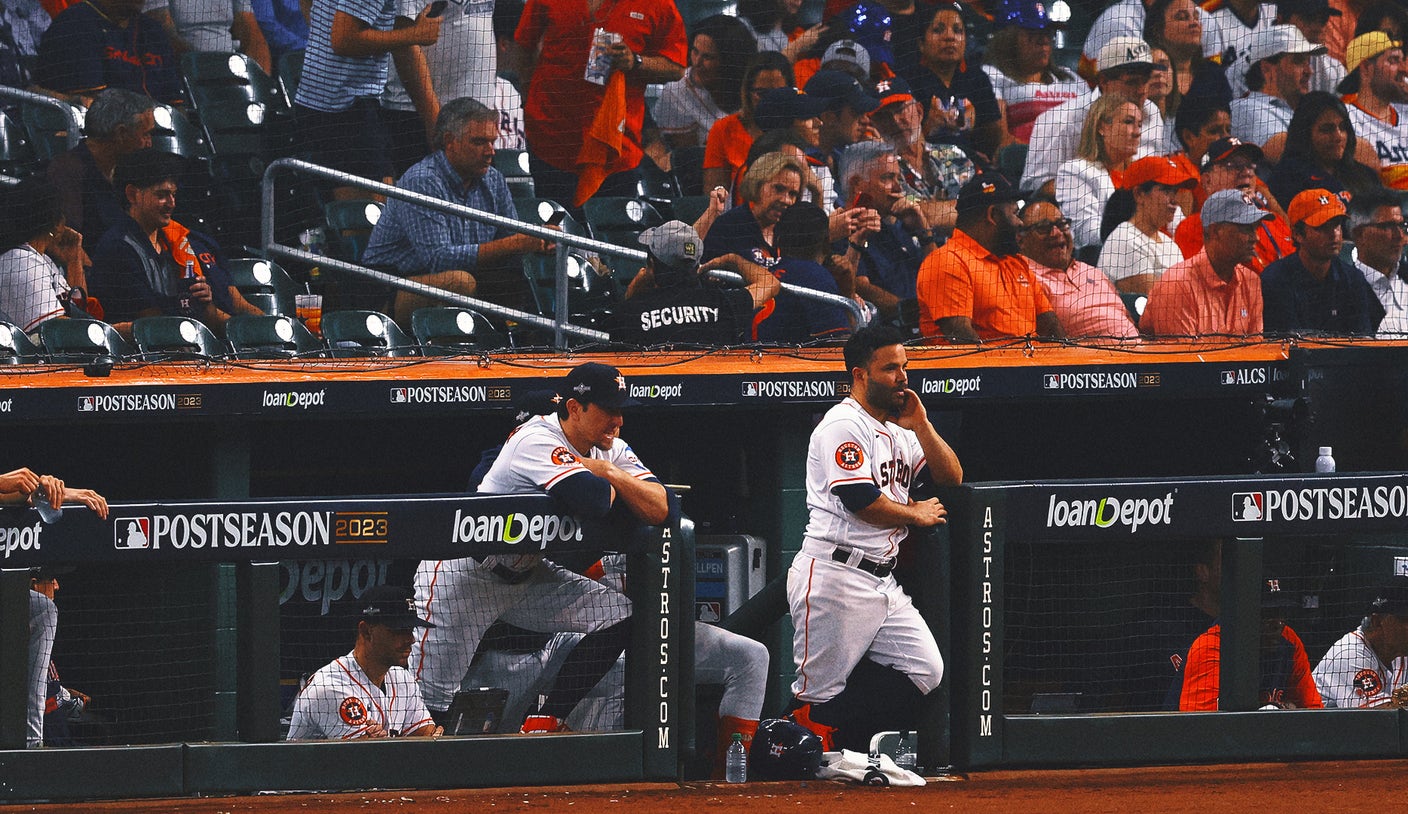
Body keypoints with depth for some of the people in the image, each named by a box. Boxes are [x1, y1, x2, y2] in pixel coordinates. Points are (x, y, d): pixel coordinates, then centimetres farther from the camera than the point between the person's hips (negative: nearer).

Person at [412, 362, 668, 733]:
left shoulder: (610, 450, -1)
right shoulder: (539, 441, -26)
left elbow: (660, 510, -9)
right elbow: (589, 497, -41)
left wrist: (612, 474, -21)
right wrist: (614, 489, -18)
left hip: (528, 577, 8)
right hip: (464, 574, -8)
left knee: (621, 617, -3)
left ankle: (544, 724, 2)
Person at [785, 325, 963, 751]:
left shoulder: (899, 431, 18)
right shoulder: (844, 425, -9)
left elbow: (951, 478, 15)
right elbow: (860, 500, -17)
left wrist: (921, 427, 2)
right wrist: (917, 514, -2)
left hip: (883, 583, 9)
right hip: (835, 575, -9)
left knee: (924, 670, 1)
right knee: (822, 688, -8)